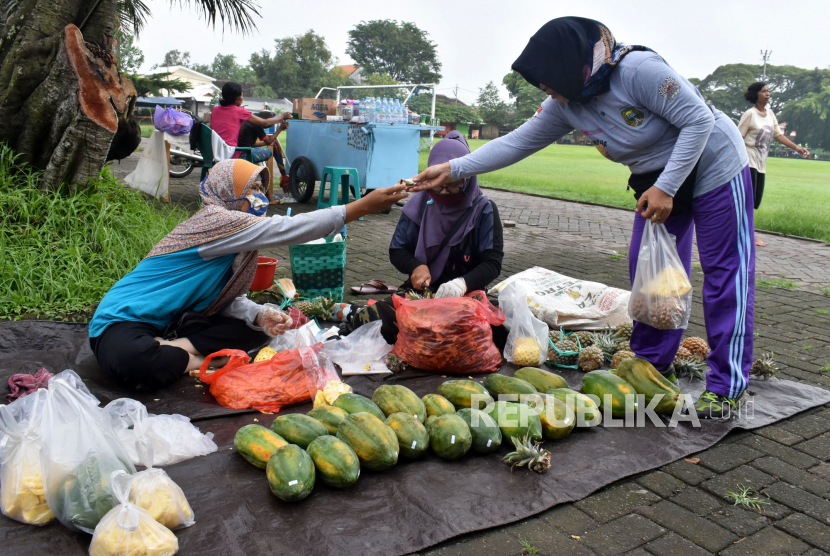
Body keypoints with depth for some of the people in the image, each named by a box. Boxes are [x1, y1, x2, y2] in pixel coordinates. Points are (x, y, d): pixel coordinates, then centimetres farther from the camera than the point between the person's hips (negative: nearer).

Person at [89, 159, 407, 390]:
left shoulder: (235, 239, 6)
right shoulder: (216, 221, -22)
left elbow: (229, 299, 4)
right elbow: (285, 230, -28)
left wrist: (261, 316, -19)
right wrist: (361, 207, -29)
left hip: (175, 321, 9)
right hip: (124, 321, -9)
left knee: (263, 327, 2)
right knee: (132, 360, -43)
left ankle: (180, 346, -8)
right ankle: (201, 361, -16)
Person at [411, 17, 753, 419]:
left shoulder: (637, 69, -29)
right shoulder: (566, 104, -7)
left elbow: (700, 120, -26)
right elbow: (516, 143, -5)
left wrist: (665, 187, -30)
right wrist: (452, 170, -10)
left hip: (713, 167, -7)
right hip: (656, 181, 7)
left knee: (724, 273, -3)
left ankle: (727, 386, 3)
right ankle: (654, 364, 22)